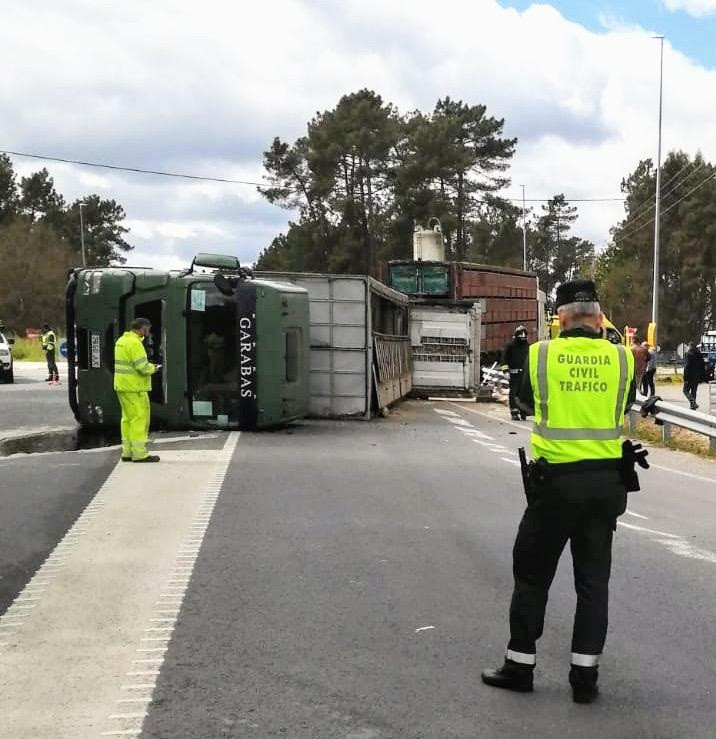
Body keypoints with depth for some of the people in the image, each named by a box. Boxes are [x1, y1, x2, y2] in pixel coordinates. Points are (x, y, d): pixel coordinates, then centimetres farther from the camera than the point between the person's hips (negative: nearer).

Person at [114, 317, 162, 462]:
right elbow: (142, 366, -23)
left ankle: (127, 452, 19)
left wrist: (149, 366, 13)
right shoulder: (134, 343, -17)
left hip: (122, 386, 10)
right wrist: (153, 368, -3)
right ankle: (139, 453, -4)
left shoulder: (121, 340, 14)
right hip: (134, 388, -10)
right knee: (140, 418, -5)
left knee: (128, 418, 15)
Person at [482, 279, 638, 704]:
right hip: (606, 481, 2)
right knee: (593, 580, 11)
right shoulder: (621, 358, -2)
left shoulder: (541, 355, -6)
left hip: (556, 481, -2)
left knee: (533, 574, 12)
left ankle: (520, 665, 19)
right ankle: (585, 676, 15)